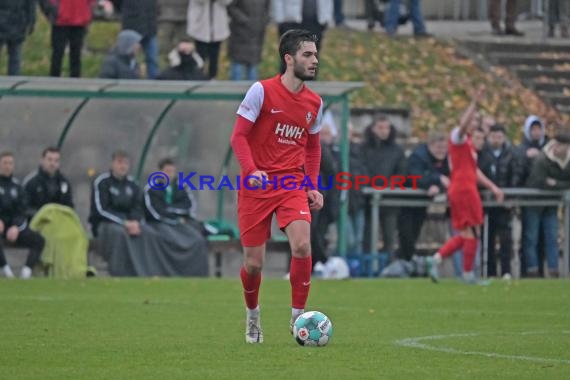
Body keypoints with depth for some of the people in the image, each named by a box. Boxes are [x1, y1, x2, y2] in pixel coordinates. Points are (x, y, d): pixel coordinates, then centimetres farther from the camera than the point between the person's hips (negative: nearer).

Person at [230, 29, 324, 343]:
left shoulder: (314, 103, 7)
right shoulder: (262, 91, -8)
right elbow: (238, 136, -8)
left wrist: (313, 186, 9)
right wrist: (251, 170, -24)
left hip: (292, 185, 3)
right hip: (257, 186, -3)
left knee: (302, 246, -21)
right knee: (254, 263, 1)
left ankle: (298, 316, -7)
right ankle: (252, 315, 29)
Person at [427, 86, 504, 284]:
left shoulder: (467, 142, 22)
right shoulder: (457, 136, -6)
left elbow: (474, 171, 27)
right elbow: (463, 124, -31)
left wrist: (492, 187, 23)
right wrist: (475, 102, -37)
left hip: (466, 190, 10)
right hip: (463, 191, -10)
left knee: (465, 235, 11)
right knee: (472, 232, -4)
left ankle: (436, 259, 4)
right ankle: (468, 273, 1)